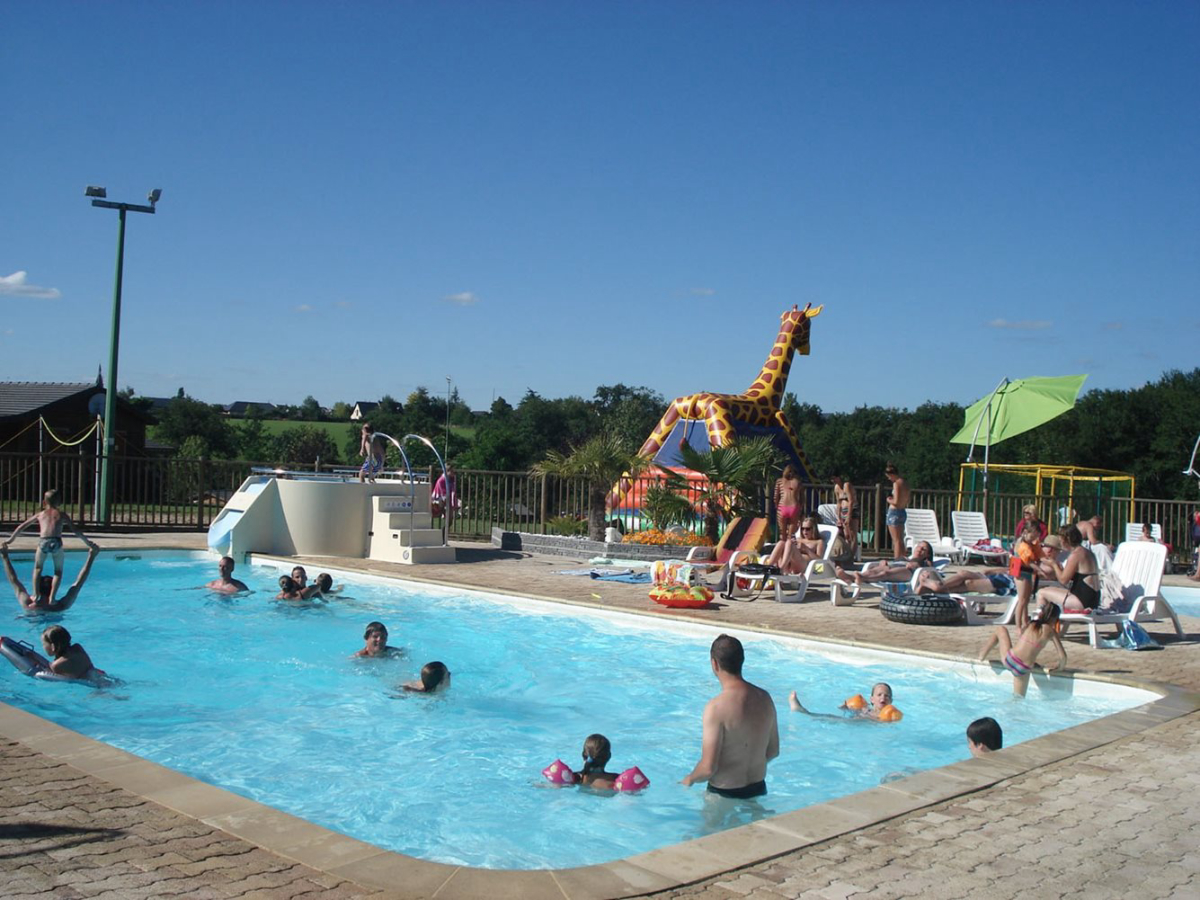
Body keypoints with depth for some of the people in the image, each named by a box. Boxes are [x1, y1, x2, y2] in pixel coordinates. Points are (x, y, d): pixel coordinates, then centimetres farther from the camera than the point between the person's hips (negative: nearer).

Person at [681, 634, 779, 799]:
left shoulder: (717, 707, -23)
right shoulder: (764, 698, -3)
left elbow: (708, 768, -21)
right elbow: (773, 751, 9)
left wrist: (689, 779, -1)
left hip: (725, 793, -6)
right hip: (758, 788, 7)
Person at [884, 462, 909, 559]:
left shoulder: (896, 483, -15)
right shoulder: (906, 483, 11)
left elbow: (896, 502, -21)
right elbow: (907, 502, 15)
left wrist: (889, 500, -2)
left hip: (894, 512, -9)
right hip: (903, 512, 9)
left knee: (896, 540, -6)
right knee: (900, 540, 16)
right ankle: (901, 559, 21)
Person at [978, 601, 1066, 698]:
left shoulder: (1030, 624, 6)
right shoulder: (1050, 631, -1)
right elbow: (1063, 656, -3)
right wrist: (1060, 666, 19)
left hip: (1009, 660, 1)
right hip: (1023, 670, -1)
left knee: (1001, 629, 27)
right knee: (1019, 698, 21)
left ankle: (983, 655, 31)